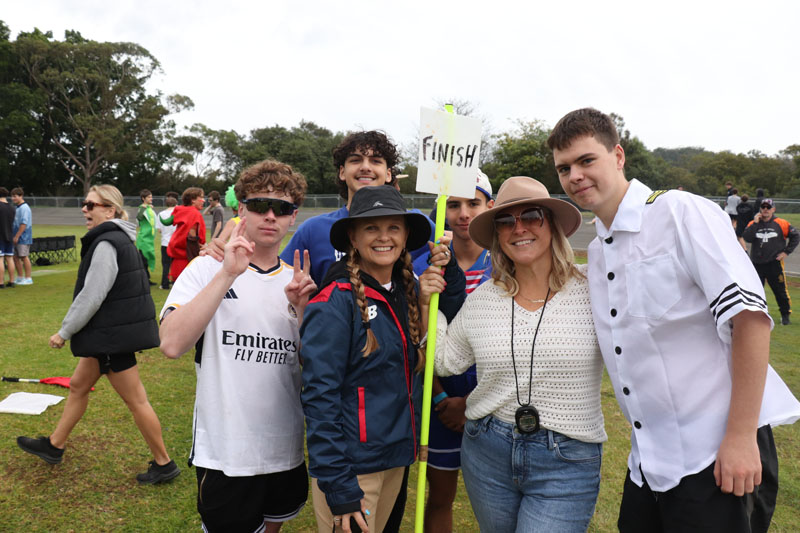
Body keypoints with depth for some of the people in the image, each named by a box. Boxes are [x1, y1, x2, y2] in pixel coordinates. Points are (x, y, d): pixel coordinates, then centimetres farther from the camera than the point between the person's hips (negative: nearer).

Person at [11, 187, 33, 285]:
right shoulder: (16, 207, 16)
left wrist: (17, 236, -19)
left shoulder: (24, 207, -14)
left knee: (24, 257, -4)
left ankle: (28, 278, 3)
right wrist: (14, 236, 17)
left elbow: (24, 223, -20)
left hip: (23, 237, -9)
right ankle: (20, 277, 20)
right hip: (16, 237, 9)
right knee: (15, 257, 11)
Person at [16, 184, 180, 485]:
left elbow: (91, 296, -21)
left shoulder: (106, 244, -20)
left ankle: (164, 464, 11)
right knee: (79, 385, 23)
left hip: (114, 335, -10)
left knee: (135, 400, -1)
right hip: (110, 332, 10)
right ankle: (54, 446, 41)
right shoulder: (119, 238, 11)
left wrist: (64, 332, -10)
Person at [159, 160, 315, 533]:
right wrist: (227, 274, -26)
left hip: (286, 452, 5)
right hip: (225, 454, -4)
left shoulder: (297, 281, 3)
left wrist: (302, 309, -14)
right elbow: (172, 345, -23)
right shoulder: (208, 269, -8)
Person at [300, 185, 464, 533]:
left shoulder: (407, 292, 3)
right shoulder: (335, 302, -17)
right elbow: (319, 396, -19)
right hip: (350, 464, -7)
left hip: (397, 458, 7)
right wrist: (338, 487, -20)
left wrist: (449, 270, -4)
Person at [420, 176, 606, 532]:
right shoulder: (481, 299, 2)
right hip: (487, 452, 4)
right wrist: (427, 305, 0)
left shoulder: (591, 290, -8)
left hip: (566, 463, -3)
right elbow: (446, 361, 10)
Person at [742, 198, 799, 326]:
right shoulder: (753, 224, 5)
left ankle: (785, 315, 17)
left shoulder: (781, 224, 0)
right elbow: (747, 238, -10)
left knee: (780, 290, 2)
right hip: (756, 264, 2)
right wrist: (755, 223, -13)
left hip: (775, 263, -2)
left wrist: (786, 251, 1)